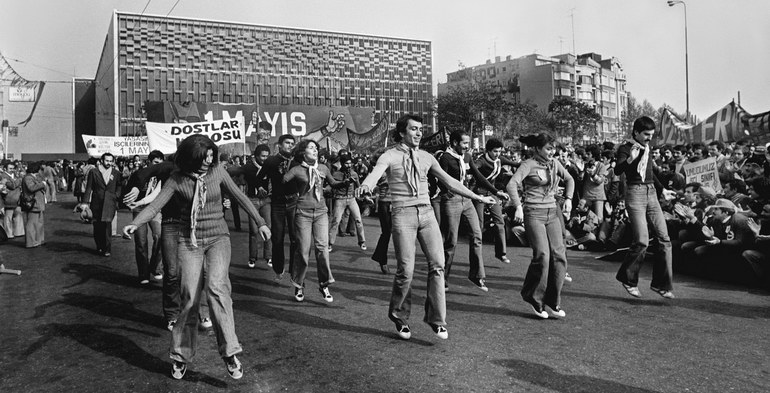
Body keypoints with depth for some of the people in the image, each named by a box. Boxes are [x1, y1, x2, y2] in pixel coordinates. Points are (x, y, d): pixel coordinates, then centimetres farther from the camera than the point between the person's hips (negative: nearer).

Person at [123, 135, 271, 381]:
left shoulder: (217, 172, 0)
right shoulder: (177, 180, -3)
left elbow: (239, 197, 8)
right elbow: (155, 205, -10)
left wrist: (260, 222, 10)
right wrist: (135, 223, -28)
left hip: (217, 239, 0)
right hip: (189, 242, 0)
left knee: (216, 287, -22)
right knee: (189, 298, -5)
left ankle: (229, 352, -19)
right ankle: (181, 356, 14)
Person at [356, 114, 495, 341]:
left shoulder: (426, 157, 14)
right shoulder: (390, 156, 0)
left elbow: (449, 181, 18)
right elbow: (375, 173, -20)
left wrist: (477, 197, 17)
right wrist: (365, 185, -44)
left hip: (426, 213, 4)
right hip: (403, 214, -4)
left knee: (437, 264, -6)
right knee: (406, 269, -6)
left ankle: (436, 319, 5)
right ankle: (399, 315, 18)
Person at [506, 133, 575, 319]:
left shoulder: (554, 163, 12)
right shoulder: (529, 164, -7)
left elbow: (569, 179, 28)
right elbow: (512, 184, -21)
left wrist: (568, 198, 14)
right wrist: (518, 207, -31)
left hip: (552, 213, 6)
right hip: (533, 213, -6)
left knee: (559, 255, -3)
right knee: (542, 255, -16)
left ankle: (552, 303, 7)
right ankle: (533, 298, 6)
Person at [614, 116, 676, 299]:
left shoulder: (647, 148, 16)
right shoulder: (625, 148, -5)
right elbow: (617, 170, -22)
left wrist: (662, 190, 37)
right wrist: (630, 159, -39)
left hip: (651, 194, 7)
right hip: (635, 193, -7)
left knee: (664, 239, 1)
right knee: (642, 241, -14)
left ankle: (660, 284, 9)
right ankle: (627, 279, 7)